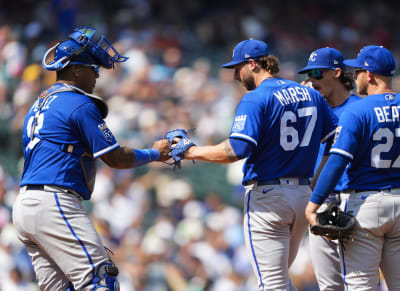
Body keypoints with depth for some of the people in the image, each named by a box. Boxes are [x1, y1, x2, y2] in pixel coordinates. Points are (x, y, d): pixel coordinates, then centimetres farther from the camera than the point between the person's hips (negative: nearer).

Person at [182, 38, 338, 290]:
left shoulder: (255, 99, -11)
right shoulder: (311, 95, 10)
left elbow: (236, 151, -21)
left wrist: (193, 152, -9)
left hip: (267, 197, -7)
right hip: (304, 194, 7)